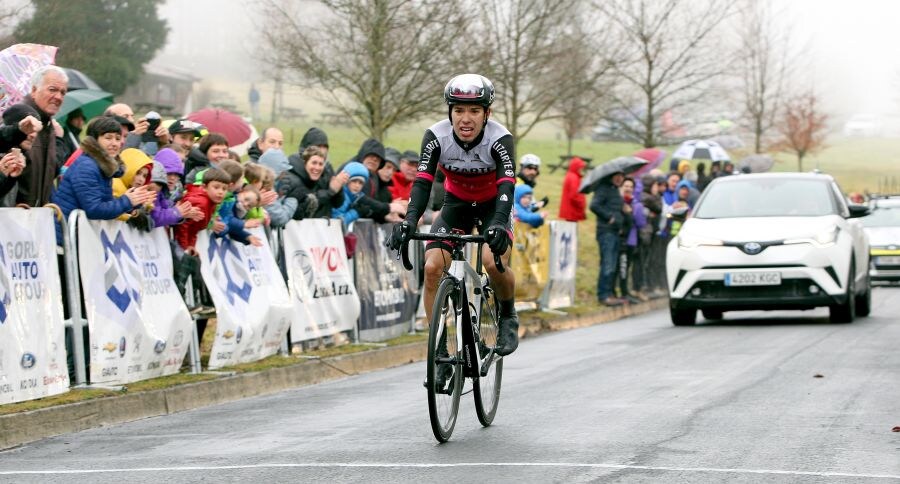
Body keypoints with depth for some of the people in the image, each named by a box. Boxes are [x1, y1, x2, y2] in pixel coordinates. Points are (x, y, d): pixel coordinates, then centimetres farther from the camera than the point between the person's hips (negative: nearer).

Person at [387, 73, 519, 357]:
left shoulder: (500, 139, -28)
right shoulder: (437, 137, -23)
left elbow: (507, 186, -38)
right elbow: (423, 182, -29)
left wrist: (499, 224, -57)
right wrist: (409, 221, -47)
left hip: (492, 204, -3)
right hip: (456, 203, 3)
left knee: (494, 262, -29)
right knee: (432, 267, -17)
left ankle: (508, 316, 2)